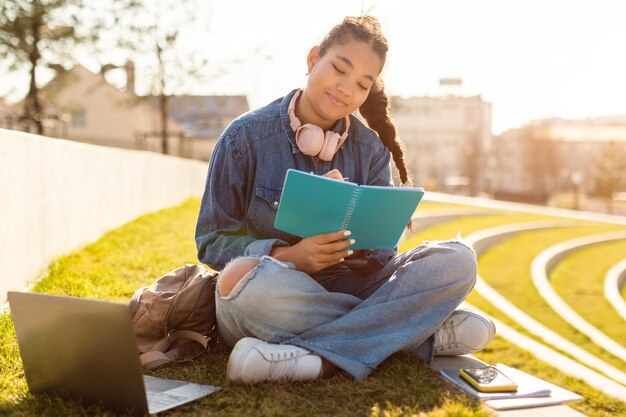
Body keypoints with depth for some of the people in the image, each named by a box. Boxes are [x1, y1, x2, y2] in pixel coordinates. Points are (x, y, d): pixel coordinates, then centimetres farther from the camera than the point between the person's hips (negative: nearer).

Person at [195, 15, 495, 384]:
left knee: (458, 261, -17)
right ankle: (424, 332, -23)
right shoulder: (246, 137, -6)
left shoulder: (371, 149, 3)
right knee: (243, 278, -38)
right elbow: (212, 242, -6)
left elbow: (382, 249, -2)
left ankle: (317, 357, -29)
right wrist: (289, 256, -24)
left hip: (351, 287, 3)